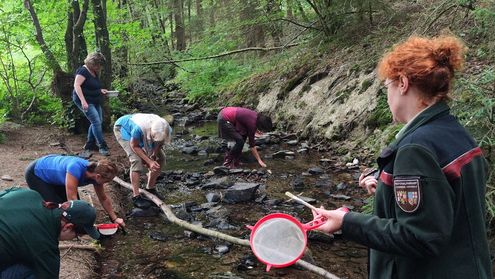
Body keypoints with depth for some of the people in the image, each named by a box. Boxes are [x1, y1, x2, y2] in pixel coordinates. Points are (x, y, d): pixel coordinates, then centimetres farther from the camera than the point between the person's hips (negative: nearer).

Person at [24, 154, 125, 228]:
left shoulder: (95, 172, -21)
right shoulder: (76, 169, -42)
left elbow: (104, 199, -7)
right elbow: (72, 198, -39)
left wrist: (115, 218, -8)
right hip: (35, 174, -6)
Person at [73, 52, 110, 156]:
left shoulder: (95, 73, 12)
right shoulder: (83, 71, -15)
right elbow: (76, 85, -24)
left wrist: (100, 90, 6)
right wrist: (83, 101, -33)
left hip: (94, 101, 10)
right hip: (85, 101, -10)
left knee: (98, 122, 10)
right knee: (96, 121, -15)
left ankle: (89, 145, 21)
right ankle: (102, 147, -9)